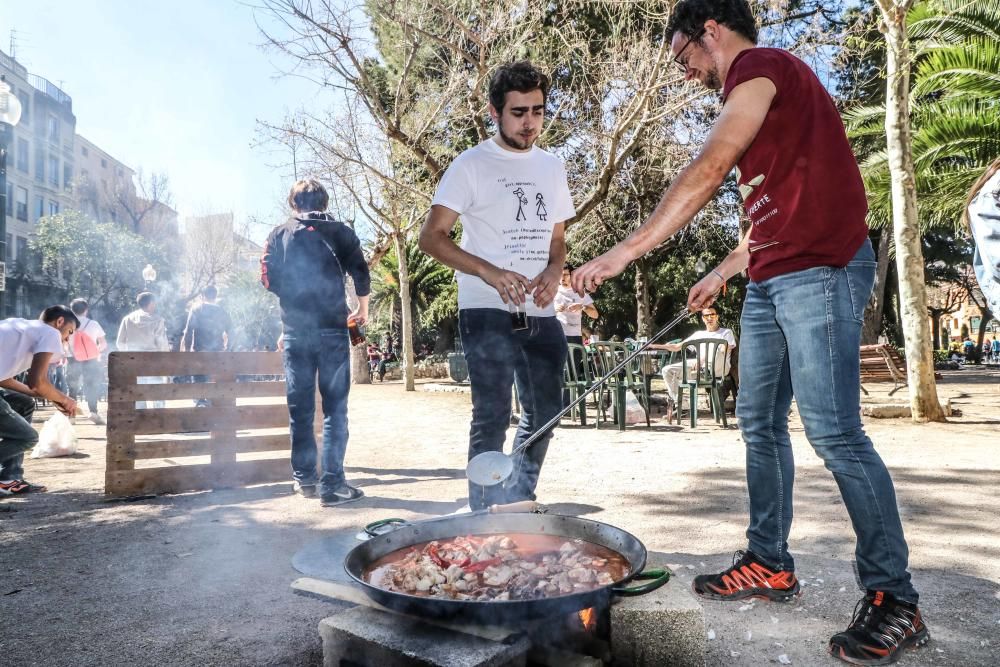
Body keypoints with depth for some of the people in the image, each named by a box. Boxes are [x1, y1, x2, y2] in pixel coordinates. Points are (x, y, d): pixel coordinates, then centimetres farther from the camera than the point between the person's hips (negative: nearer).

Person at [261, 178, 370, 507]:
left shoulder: (280, 234, 8)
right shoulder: (339, 231, 5)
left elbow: (268, 279, 3)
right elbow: (361, 274, -1)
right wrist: (363, 309, 15)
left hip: (295, 331, 2)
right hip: (332, 329, -1)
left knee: (300, 408, 11)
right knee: (335, 407, 1)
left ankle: (304, 478, 19)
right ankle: (332, 484, -1)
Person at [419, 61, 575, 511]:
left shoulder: (552, 167, 15)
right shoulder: (472, 165, -3)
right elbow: (431, 237, -8)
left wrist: (553, 272, -3)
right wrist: (490, 272, -22)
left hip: (541, 316, 7)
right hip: (489, 314, -6)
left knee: (544, 414, 14)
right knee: (492, 418, -6)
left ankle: (518, 505, 32)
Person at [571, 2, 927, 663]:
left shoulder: (761, 65, -5)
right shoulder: (760, 89, 24)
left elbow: (708, 171, -19)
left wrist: (628, 249, -21)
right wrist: (722, 273, 28)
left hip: (819, 270, -10)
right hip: (771, 281, 10)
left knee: (834, 432, -10)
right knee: (761, 423, 10)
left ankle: (894, 599, 3)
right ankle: (769, 564, 20)